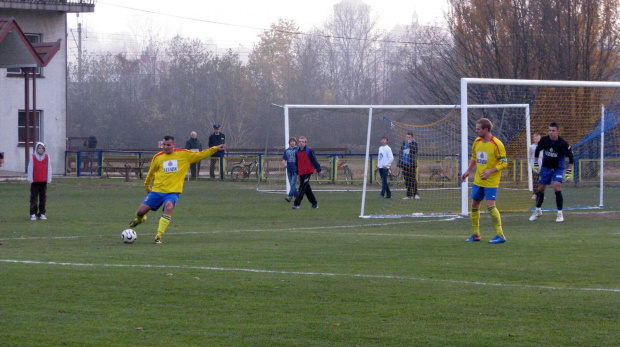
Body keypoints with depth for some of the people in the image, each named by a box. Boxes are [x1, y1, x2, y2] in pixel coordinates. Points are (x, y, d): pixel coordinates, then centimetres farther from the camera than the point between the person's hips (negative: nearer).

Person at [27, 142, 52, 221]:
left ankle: (42, 213, 10)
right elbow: (30, 168, 2)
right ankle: (33, 214, 1)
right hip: (35, 181, -2)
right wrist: (30, 179, -3)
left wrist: (49, 179, 4)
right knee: (34, 198, -1)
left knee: (43, 198, 4)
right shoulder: (33, 157, 2)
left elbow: (49, 169, 9)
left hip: (43, 181, 2)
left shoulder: (47, 157, 7)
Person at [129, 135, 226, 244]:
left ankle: (158, 236, -26)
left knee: (169, 207, -33)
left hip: (173, 191, -2)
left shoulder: (184, 154, 1)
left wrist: (215, 148, -1)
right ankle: (140, 219, 38)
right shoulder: (157, 157, 5)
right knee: (141, 211, -3)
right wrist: (147, 186, 30)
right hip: (157, 190, 2)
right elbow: (151, 173, 20)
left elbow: (200, 155, 6)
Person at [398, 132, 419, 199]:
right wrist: (400, 164, 11)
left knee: (412, 179, -9)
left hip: (411, 164, -5)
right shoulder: (404, 143, 14)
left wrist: (410, 143, -17)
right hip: (404, 165, 5)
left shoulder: (414, 143, 0)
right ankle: (409, 195, 10)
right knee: (407, 180, 6)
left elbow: (415, 151, -18)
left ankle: (415, 193, -6)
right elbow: (401, 153, 16)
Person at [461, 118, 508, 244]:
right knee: (474, 204, 9)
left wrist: (490, 171, -25)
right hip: (478, 180, 7)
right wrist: (468, 171, 12)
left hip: (491, 182, -7)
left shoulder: (497, 144, -16)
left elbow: (504, 163, -15)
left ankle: (500, 235, -10)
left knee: (490, 205, -16)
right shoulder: (477, 141, 6)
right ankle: (476, 234, 22)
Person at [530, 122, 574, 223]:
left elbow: (571, 157, -10)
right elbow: (537, 150, 10)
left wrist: (569, 172, -13)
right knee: (540, 189, 7)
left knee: (557, 187, -21)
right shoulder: (544, 140, -10)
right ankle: (538, 211, 30)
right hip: (546, 167, 3)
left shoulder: (563, 143, -19)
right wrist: (535, 164, 12)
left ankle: (560, 213, -11)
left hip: (558, 168, -3)